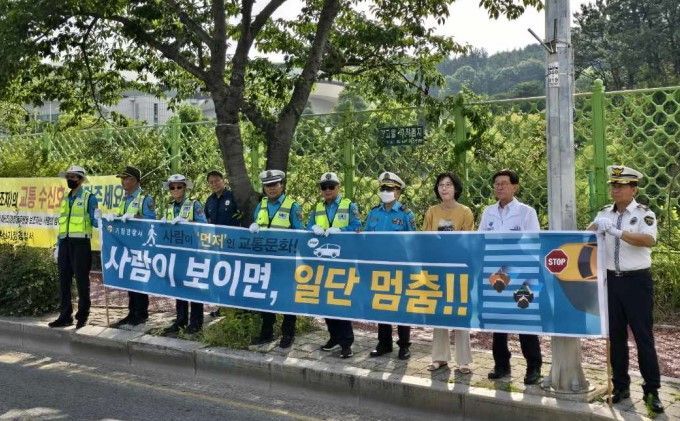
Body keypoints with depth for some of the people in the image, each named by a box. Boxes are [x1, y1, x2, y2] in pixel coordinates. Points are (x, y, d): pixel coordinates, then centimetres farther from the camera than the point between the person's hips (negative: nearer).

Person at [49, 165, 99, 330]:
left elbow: (95, 220, -6)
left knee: (81, 280, 0)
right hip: (65, 244, 6)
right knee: (64, 280, 8)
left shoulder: (89, 198, -1)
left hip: (80, 243, -6)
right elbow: (62, 224, 19)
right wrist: (58, 246, 16)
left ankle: (82, 315, 10)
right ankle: (65, 316, 15)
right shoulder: (65, 200, 17)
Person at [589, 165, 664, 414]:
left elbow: (649, 240, -23)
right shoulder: (605, 214, 8)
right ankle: (621, 386, 23)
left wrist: (618, 233, -30)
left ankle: (651, 390, 12)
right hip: (612, 280, 5)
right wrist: (595, 227, -16)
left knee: (643, 335, 1)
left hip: (637, 280, -4)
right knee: (616, 335, 11)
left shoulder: (644, 214, -6)